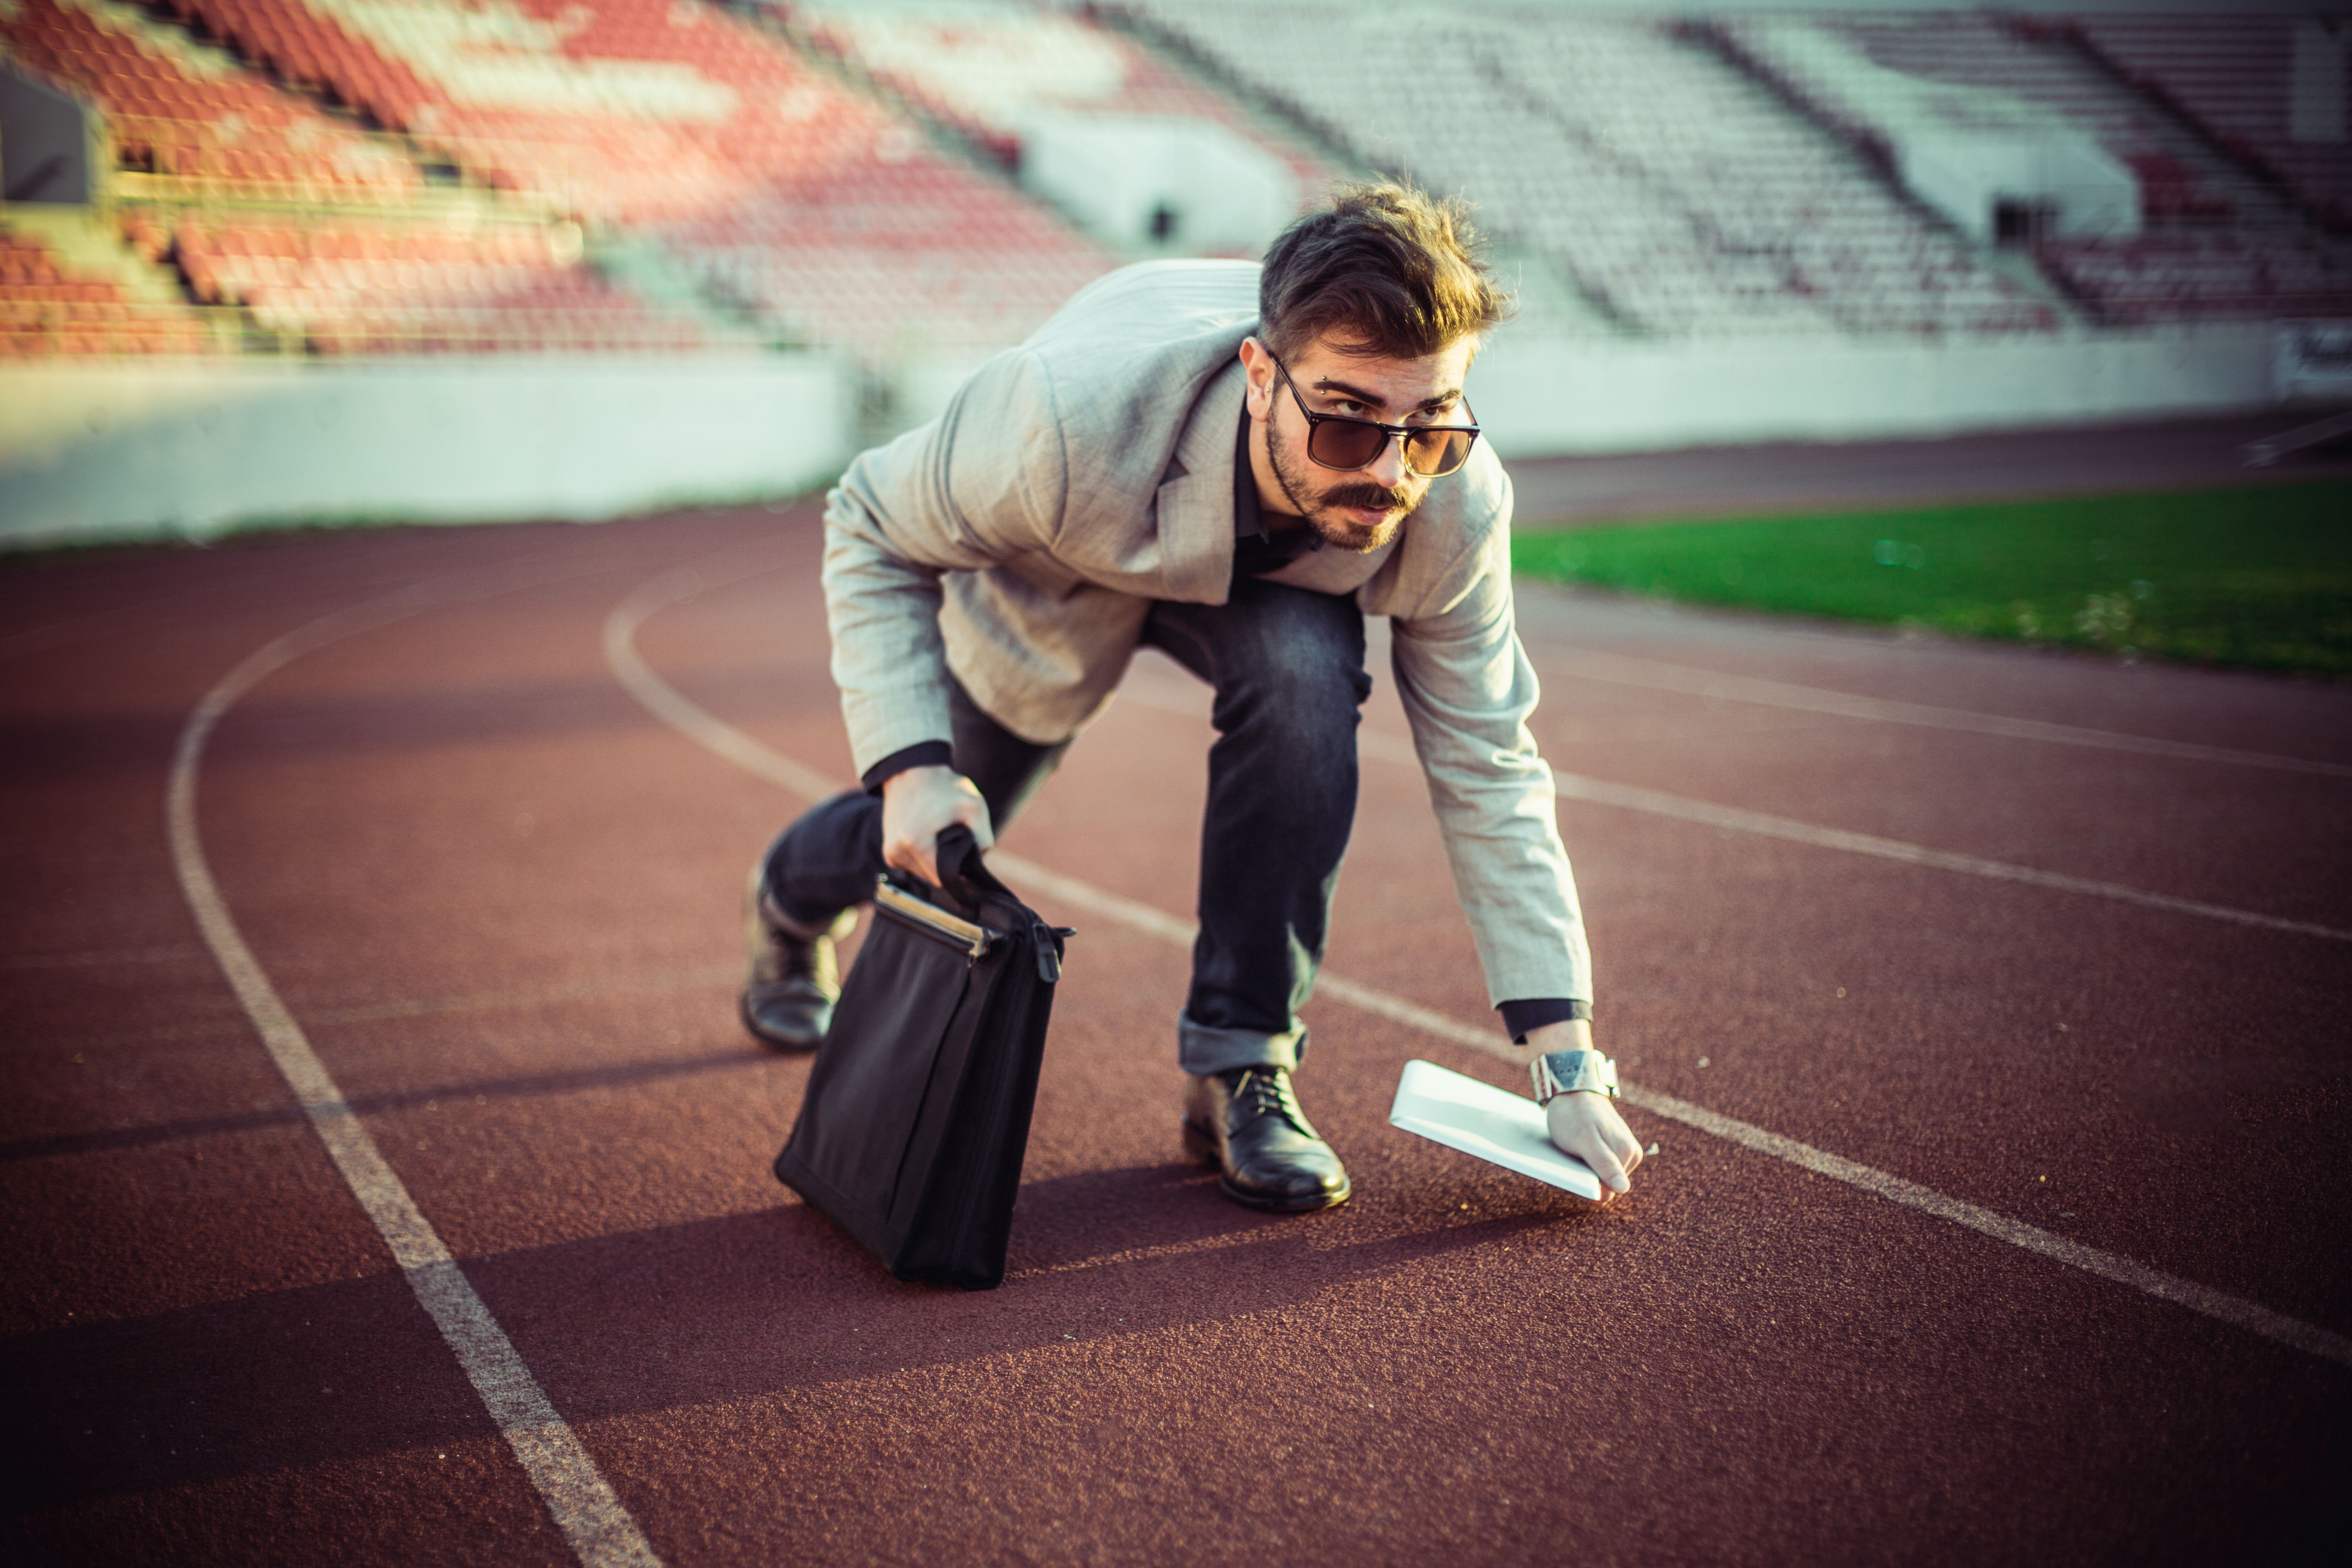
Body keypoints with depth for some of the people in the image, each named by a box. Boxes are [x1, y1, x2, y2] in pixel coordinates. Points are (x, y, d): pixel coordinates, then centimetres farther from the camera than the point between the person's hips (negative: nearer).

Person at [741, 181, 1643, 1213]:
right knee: (926, 846, 10)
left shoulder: (1456, 505, -36)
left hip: (1268, 583, 1)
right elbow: (873, 533, -25)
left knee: (1305, 673, -34)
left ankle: (1242, 1066, -16)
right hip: (1049, 586, 0)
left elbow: (1487, 771, -23)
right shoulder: (1076, 418, -45)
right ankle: (793, 899, 52)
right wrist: (911, 764, -39)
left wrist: (1566, 1060, -25)